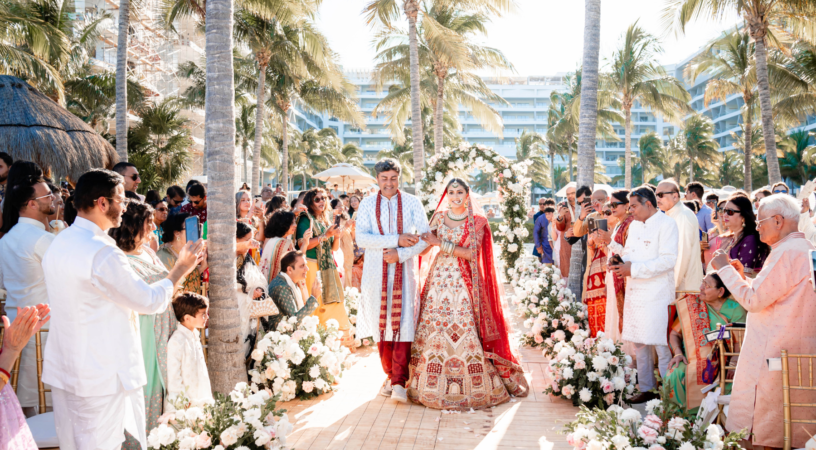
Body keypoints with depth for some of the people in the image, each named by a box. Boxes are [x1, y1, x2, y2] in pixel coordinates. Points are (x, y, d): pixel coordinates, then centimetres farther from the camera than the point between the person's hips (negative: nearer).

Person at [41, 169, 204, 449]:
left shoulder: (58, 244, 6)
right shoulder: (102, 253, -22)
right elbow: (150, 301, -14)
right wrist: (181, 268, 0)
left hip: (61, 371, 9)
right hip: (101, 377, -9)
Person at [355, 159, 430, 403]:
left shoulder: (412, 202, 5)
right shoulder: (368, 204, 6)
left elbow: (425, 236, -1)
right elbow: (361, 238, -8)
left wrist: (400, 254, -15)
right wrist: (396, 240, -16)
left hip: (404, 271, -1)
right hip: (376, 272, 1)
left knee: (403, 323, -9)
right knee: (380, 323, 5)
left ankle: (399, 382, -8)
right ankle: (390, 375, 18)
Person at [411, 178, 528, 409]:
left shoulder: (477, 221, 0)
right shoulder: (439, 217, 10)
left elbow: (471, 254, -9)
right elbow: (425, 247, 9)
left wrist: (441, 243, -11)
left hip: (464, 282, -3)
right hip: (440, 278, 3)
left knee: (465, 330, -6)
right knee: (435, 330, 0)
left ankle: (473, 387, 7)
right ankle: (434, 387, 11)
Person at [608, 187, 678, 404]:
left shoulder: (666, 224, -7)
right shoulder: (634, 226, 18)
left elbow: (668, 260, -17)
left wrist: (634, 269, -20)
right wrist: (620, 261, 1)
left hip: (656, 294, -8)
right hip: (635, 293, 8)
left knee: (660, 345, -7)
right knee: (639, 343, 12)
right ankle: (646, 388, 23)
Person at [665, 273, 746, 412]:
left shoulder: (735, 309, 3)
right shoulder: (691, 304, 8)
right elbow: (674, 333, 9)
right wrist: (678, 353, -8)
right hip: (692, 358, 2)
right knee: (676, 374, -29)